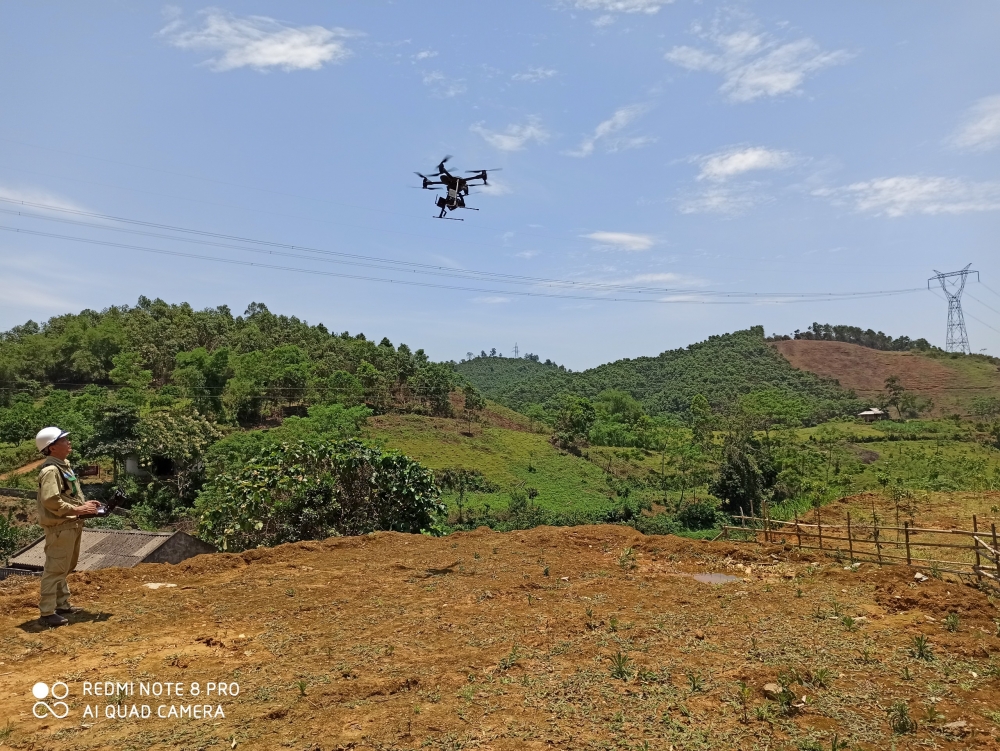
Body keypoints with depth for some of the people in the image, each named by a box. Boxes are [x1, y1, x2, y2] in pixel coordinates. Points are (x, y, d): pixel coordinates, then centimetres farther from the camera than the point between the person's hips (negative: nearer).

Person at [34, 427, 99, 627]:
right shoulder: (50, 470, -19)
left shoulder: (64, 466, 13)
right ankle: (47, 613, 4)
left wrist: (85, 504, 8)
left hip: (72, 525, 11)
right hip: (59, 527, -10)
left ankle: (62, 604, 32)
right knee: (54, 569, -3)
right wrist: (78, 510, -21)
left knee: (66, 568, 20)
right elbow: (51, 501, -27)